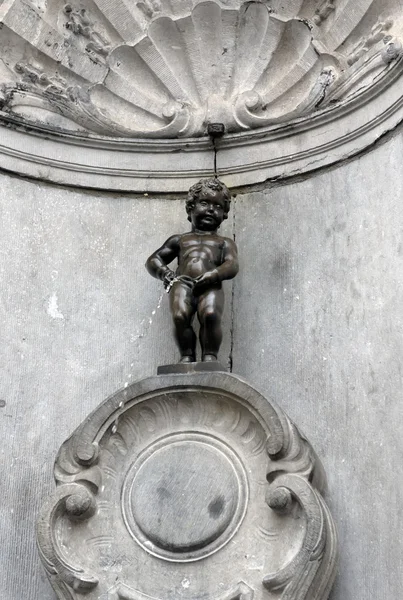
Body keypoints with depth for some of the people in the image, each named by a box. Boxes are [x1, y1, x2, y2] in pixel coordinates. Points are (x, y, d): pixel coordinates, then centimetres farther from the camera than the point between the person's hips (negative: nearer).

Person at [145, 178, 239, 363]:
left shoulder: (224, 242, 28)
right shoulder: (179, 239, 33)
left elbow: (231, 266, 9)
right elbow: (153, 260, 26)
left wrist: (212, 276, -13)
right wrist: (167, 274, 3)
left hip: (210, 286, -1)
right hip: (183, 283, 1)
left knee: (210, 315, -34)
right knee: (179, 316, -31)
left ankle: (210, 356, -27)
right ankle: (187, 355, -22)